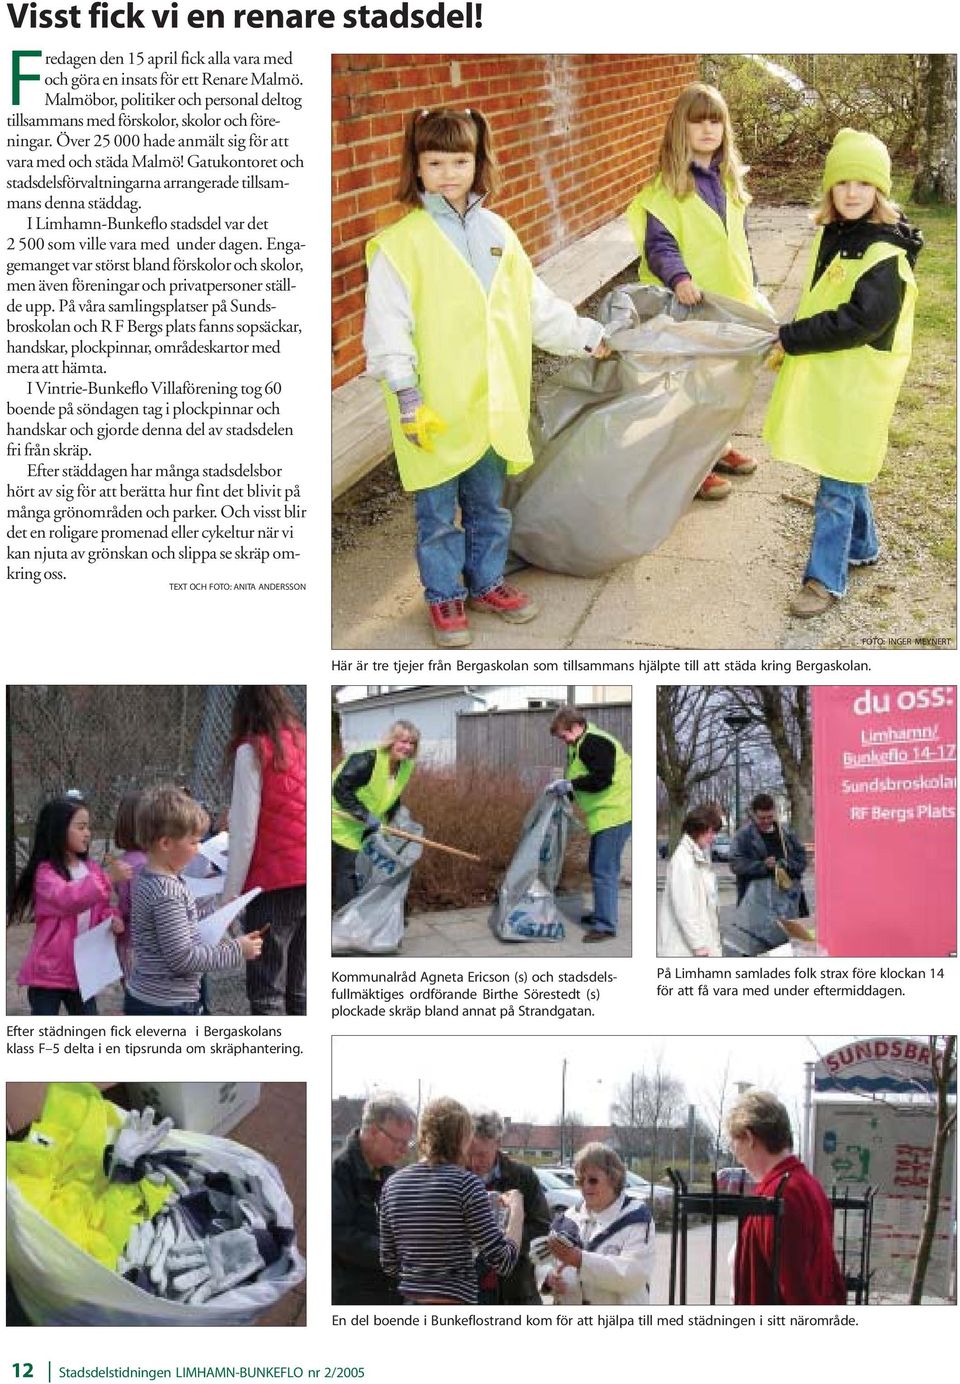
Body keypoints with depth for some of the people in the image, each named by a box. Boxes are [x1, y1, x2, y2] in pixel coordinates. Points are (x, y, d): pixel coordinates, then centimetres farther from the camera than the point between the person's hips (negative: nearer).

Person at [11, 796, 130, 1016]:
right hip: (49, 970, -6)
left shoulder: (92, 869, 4)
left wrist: (112, 920, -13)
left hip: (82, 970, 6)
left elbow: (100, 908, 10)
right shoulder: (46, 872, -15)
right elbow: (66, 899, -33)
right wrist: (107, 878, -41)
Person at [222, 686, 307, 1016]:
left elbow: (244, 829, -7)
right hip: (308, 878, 6)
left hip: (275, 880, -6)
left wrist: (230, 895, -2)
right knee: (300, 987, 12)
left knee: (266, 989, -1)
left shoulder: (254, 749, -3)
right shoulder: (304, 743, 13)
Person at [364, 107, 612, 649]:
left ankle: (487, 582, 36)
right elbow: (388, 324, -13)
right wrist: (406, 395, -18)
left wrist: (587, 336, 16)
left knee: (490, 504, 18)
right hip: (436, 411, -5)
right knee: (439, 512, 7)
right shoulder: (401, 242, -10)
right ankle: (445, 596, 23)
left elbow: (536, 304, 15)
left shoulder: (496, 231, 7)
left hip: (493, 403, 5)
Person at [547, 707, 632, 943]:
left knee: (604, 870, -10)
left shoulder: (594, 743, -17)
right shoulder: (581, 746, 17)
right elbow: (583, 784, 25)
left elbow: (602, 779, -27)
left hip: (614, 814, -11)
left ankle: (606, 925, -8)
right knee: (598, 867, 20)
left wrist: (569, 784, -19)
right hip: (604, 815, 11)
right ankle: (602, 913, 32)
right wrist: (564, 792, 8)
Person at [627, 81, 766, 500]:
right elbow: (659, 245, -19)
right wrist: (679, 278, -36)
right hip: (690, 304, -7)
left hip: (730, 300, 7)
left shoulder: (729, 179, 9)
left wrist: (752, 288, 17)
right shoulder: (667, 185, -12)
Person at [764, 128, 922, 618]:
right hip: (822, 373, 8)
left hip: (857, 382, -8)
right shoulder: (832, 234, 7)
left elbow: (860, 321, -26)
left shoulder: (886, 253, -19)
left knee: (837, 482, -3)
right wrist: (794, 342, 8)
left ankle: (825, 578, 5)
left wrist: (790, 339, -22)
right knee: (844, 470, 21)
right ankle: (861, 546, 39)